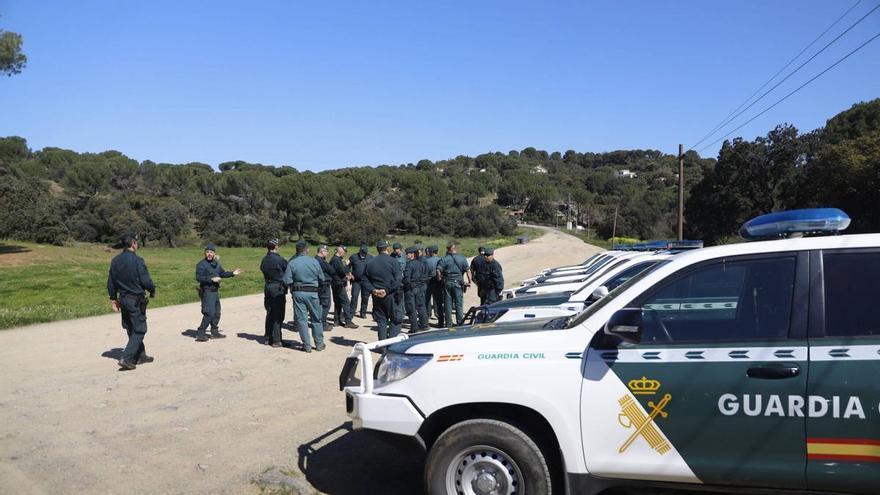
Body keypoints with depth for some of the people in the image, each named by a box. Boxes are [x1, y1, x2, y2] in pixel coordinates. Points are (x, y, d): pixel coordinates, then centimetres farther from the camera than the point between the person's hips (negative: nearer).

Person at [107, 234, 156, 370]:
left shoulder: (115, 260, 6)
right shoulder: (137, 260, -17)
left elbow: (110, 281, 11)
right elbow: (146, 280, -17)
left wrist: (113, 298, 19)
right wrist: (152, 291, 2)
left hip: (123, 299, 8)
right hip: (136, 299, -8)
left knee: (131, 329, 17)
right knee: (139, 330, 1)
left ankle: (140, 356, 29)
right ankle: (126, 358, -8)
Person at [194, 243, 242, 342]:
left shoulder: (216, 263, 13)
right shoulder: (202, 264, -11)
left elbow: (222, 273, 25)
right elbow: (198, 278, -19)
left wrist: (232, 273, 14)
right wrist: (211, 279, -25)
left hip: (215, 291, 9)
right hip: (207, 292, -9)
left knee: (216, 313, 15)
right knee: (209, 313, -13)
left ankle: (214, 332, 27)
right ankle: (200, 333, -6)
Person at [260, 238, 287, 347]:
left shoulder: (264, 260, 7)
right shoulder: (279, 260, -15)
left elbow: (263, 270, 11)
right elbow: (288, 270, -7)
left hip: (267, 287, 7)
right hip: (278, 288, -7)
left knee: (269, 313, 16)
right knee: (278, 315, -2)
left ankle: (267, 338, 23)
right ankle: (276, 340, -1)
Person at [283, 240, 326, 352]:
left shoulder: (292, 263, -8)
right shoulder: (315, 262, -5)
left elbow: (287, 281, -9)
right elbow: (322, 279, 2)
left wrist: (293, 290, 10)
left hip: (298, 293, -1)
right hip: (312, 292, 1)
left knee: (301, 319, 6)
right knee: (316, 319, 13)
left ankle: (307, 345, 8)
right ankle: (319, 344, 19)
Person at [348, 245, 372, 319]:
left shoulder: (370, 257, 3)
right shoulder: (354, 257, 0)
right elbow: (347, 266, 8)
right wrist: (350, 274, -4)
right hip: (356, 281, -1)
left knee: (365, 297, 5)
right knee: (354, 297, -6)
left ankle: (363, 313, 17)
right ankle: (351, 313, 0)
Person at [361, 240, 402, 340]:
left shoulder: (370, 263, 6)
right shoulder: (393, 261, -8)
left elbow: (364, 280, 5)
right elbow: (397, 280, -16)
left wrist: (373, 290, -3)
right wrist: (387, 291, -12)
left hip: (377, 297, 4)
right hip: (391, 296, -4)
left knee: (381, 320, 12)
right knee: (395, 320, 5)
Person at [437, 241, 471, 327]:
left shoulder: (444, 259, -3)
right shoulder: (462, 259, 0)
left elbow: (438, 271, -12)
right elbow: (468, 271, -5)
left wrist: (439, 279, 3)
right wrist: (469, 282, 2)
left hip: (447, 282, 0)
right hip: (458, 283, 0)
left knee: (448, 304, 7)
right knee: (459, 304, 7)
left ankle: (449, 324, 11)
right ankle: (460, 323, 9)